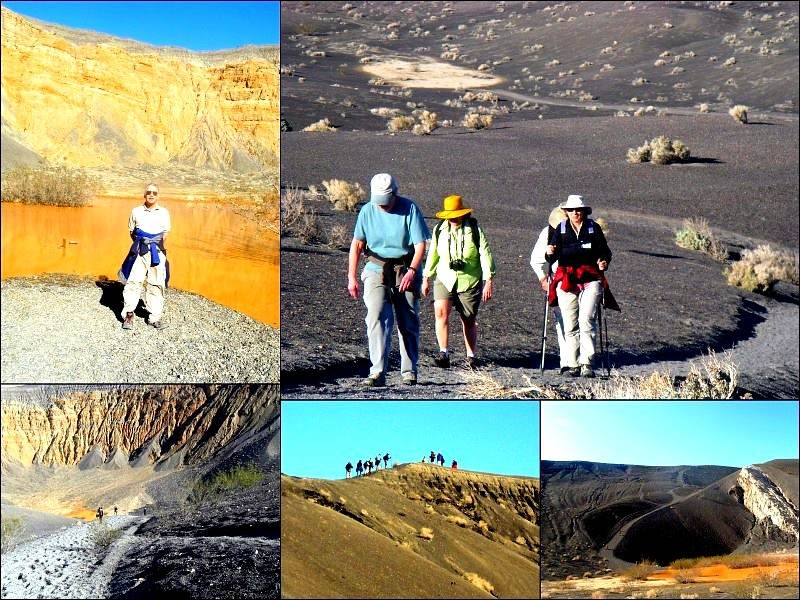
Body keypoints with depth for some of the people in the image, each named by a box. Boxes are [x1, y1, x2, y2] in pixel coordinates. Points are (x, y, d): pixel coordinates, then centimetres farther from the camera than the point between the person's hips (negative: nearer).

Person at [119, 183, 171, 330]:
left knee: (156, 284, 0)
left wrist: (158, 242, 0)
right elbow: (131, 231, 17)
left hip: (157, 252, 1)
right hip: (139, 252, -1)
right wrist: (139, 242, 5)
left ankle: (155, 317, 5)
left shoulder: (164, 212, 10)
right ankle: (128, 314, -9)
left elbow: (165, 233, 13)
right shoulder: (136, 211, 10)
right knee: (133, 281, -11)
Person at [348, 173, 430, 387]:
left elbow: (420, 245, -10)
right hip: (377, 271, 1)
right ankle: (378, 373, -20)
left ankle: (409, 372, 15)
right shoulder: (367, 211, 0)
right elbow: (357, 244, 4)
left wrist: (412, 271, -24)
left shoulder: (410, 209, -7)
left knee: (408, 323, 3)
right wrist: (351, 277, -3)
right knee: (377, 318, -14)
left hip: (406, 270, -1)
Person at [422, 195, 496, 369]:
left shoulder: (474, 229, -6)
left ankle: (471, 357, 22)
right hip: (445, 279, 2)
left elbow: (485, 254, -7)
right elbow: (432, 255, 14)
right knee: (441, 312, -22)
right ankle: (443, 353, -23)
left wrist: (489, 281, -12)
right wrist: (426, 278, 16)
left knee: (469, 321, 7)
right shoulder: (439, 229, 3)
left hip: (470, 282, -2)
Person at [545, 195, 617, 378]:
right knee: (570, 325, 1)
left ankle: (587, 363, -15)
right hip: (566, 280, 1)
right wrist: (550, 253, -21)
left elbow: (605, 251, 13)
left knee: (587, 320, -15)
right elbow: (552, 258, 2)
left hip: (591, 279, -1)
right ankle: (573, 364, 8)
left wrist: (604, 261, -9)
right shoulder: (561, 229, 8)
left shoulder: (594, 228, 7)